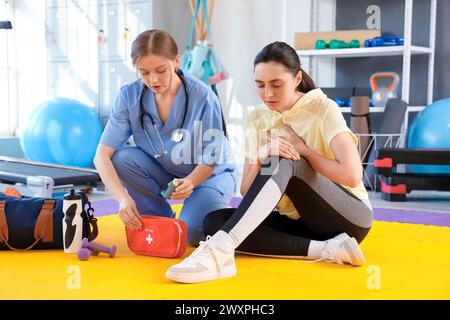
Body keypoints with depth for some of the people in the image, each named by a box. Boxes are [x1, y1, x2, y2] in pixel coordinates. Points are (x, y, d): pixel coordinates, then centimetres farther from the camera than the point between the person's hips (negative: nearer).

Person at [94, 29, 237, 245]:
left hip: (209, 174, -3)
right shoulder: (130, 96, -18)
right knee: (121, 158, -25)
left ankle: (219, 210, 9)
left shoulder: (202, 97, -26)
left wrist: (190, 183, -42)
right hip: (162, 172, 4)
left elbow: (209, 162, -19)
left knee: (192, 235, -28)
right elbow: (102, 155, -23)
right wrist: (123, 197, -39)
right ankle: (162, 218, -3)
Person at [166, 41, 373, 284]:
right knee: (214, 221, -19)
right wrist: (261, 157, -22)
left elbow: (352, 175, -22)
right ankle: (325, 249, -28)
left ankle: (220, 250, -44)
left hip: (349, 219, -5)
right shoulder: (258, 119, 3)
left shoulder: (323, 109, -10)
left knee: (282, 161, -31)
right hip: (301, 222, 6)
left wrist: (302, 149, -13)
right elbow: (247, 191, -2)